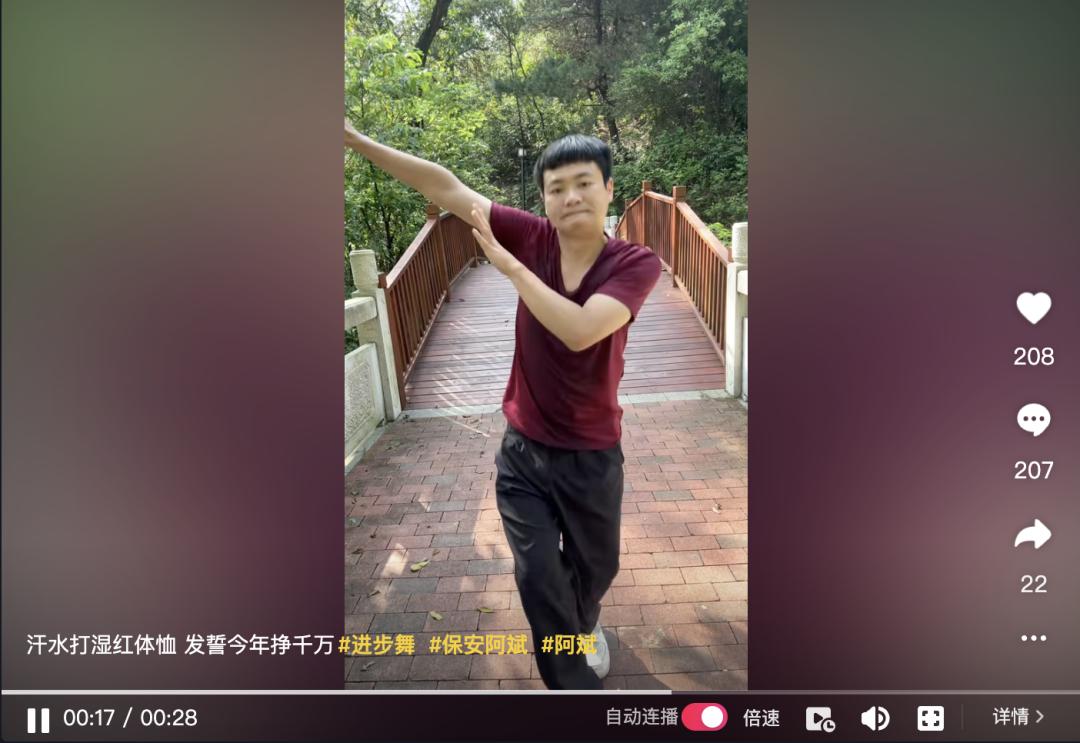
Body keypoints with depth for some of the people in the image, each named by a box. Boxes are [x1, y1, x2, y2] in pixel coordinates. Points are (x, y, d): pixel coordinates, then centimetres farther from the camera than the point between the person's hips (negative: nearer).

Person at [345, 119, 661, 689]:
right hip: (524, 451, 1)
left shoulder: (635, 263, -17)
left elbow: (579, 331, -33)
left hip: (592, 455, -1)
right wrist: (357, 141, -13)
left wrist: (505, 261, -29)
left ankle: (582, 626, 56)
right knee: (538, 577, 2)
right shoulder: (534, 237, -9)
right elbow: (446, 188, -10)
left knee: (596, 565, 21)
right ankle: (573, 683, 27)